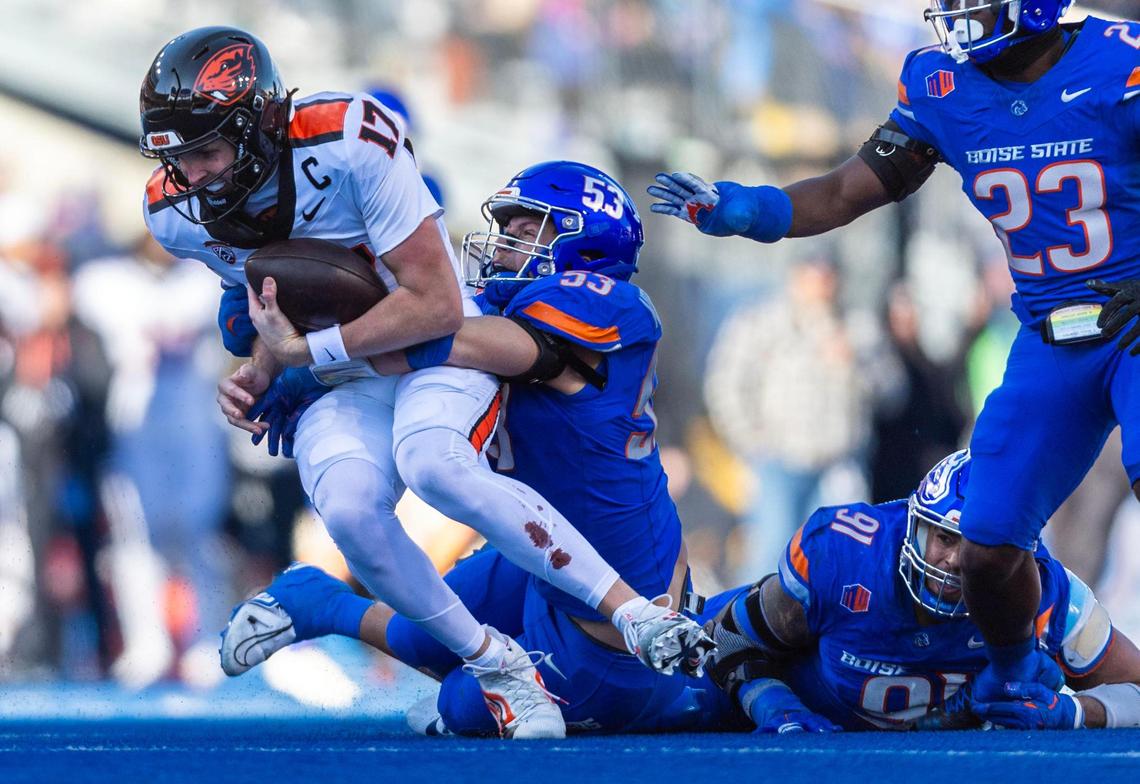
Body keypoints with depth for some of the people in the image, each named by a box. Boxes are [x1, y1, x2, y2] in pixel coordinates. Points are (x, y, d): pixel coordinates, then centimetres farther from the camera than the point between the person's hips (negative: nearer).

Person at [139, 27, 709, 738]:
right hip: (342, 383, 4)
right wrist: (256, 370, -6)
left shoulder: (350, 142, -26)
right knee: (350, 509, -29)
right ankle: (499, 667, -12)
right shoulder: (178, 214, -7)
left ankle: (636, 612, -30)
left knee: (431, 464, -36)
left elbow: (436, 303, -22)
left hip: (439, 347, -4)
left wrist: (303, 350, -22)